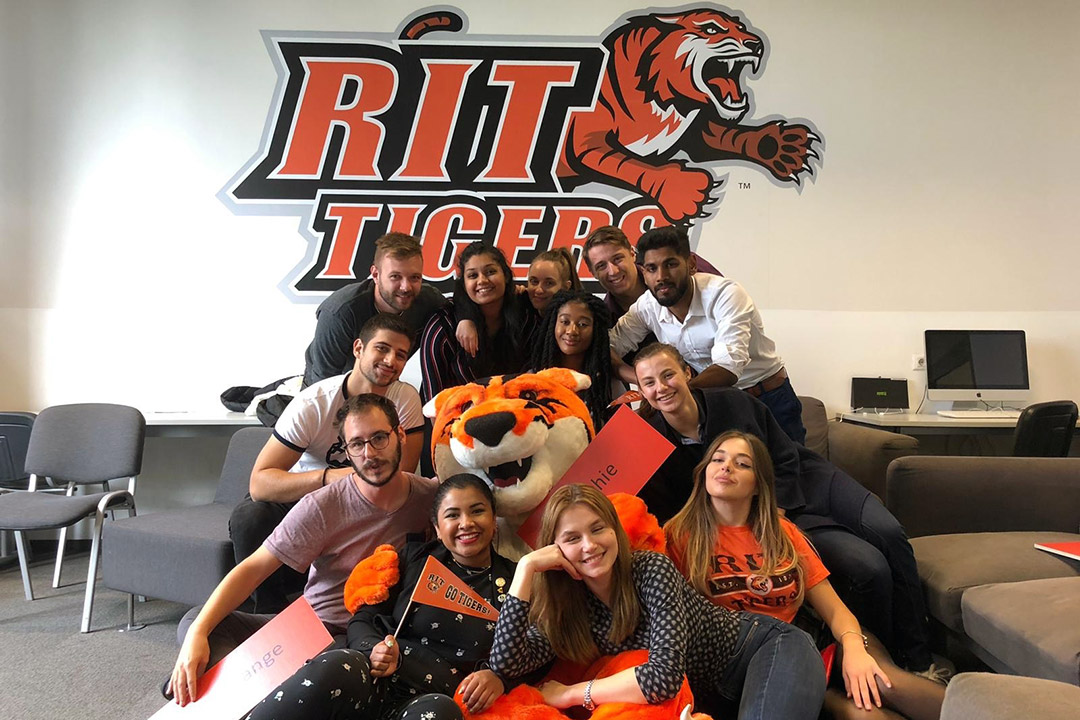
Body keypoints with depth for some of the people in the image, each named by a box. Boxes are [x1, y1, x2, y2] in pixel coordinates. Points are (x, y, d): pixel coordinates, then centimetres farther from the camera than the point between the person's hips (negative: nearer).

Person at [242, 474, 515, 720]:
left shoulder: (512, 580, 12)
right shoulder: (414, 559, 14)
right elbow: (362, 620, 12)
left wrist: (498, 677, -12)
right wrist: (374, 650, -11)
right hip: (374, 684, 1)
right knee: (336, 667, -35)